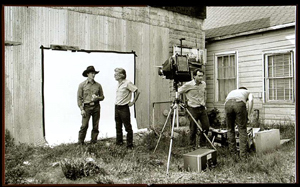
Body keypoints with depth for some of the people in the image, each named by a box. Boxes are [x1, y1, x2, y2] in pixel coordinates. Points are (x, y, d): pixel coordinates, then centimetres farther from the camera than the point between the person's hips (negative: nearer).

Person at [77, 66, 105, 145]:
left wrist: (97, 98, -8)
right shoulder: (82, 85, 1)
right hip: (87, 107, -3)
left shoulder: (98, 85, 9)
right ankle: (80, 143, 3)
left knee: (96, 126, 5)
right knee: (84, 126, -8)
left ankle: (93, 142, 17)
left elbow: (102, 97, 15)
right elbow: (79, 98, 0)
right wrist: (82, 109, -8)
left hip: (96, 107, 3)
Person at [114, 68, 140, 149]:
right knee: (118, 126, 16)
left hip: (124, 108, -8)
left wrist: (133, 102, -10)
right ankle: (119, 142, 30)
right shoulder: (118, 83, 10)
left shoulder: (127, 83, -14)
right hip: (117, 107, 8)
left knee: (128, 127, 0)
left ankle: (130, 145, 9)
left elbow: (137, 92, -14)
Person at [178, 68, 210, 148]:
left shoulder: (204, 84, 5)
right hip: (193, 109, -5)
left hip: (202, 108, 5)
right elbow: (178, 92, -2)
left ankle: (203, 145, 24)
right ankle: (193, 146, 16)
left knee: (206, 126, 6)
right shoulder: (188, 85, -12)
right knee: (193, 129, 0)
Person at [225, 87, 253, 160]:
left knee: (230, 130, 15)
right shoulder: (248, 92, 36)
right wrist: (248, 115, 11)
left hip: (228, 104, 3)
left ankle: (234, 154, 20)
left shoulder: (232, 92, 45)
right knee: (242, 130, 8)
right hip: (240, 103, -2)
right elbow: (250, 100, 10)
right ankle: (243, 155, 9)